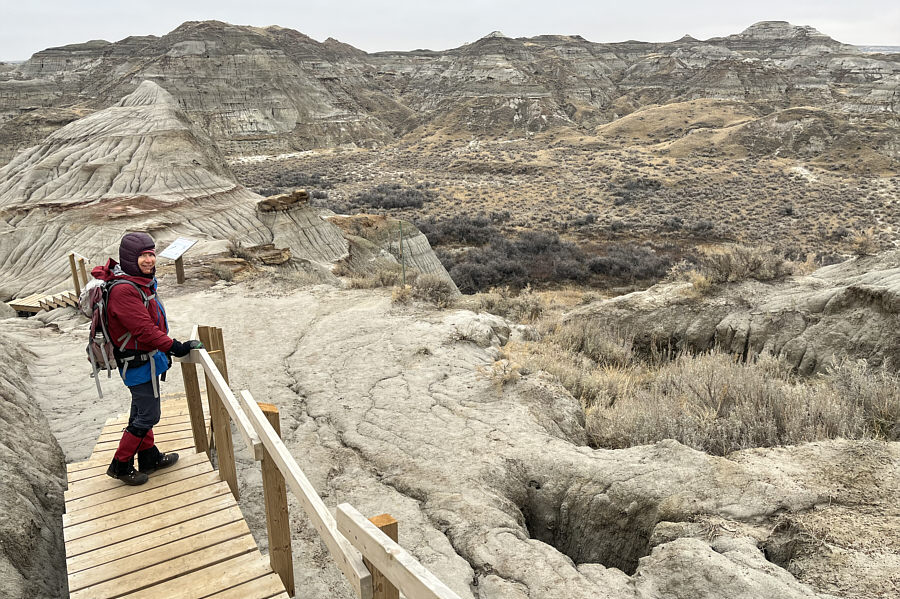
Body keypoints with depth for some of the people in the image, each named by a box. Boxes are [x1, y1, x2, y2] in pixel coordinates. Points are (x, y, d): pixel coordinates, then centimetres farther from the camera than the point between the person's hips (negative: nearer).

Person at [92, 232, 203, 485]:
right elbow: (144, 329, -28)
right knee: (148, 415, 0)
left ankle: (149, 457, 37)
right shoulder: (123, 290, -27)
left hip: (146, 357, 10)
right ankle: (120, 465, 16)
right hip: (138, 363, -10)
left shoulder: (141, 281, 6)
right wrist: (177, 347, -22)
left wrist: (164, 351, 20)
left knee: (141, 410, 22)